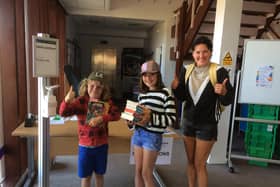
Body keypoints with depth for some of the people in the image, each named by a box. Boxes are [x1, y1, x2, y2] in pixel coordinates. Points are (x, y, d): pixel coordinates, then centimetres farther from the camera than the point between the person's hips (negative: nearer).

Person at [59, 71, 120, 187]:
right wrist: (67, 100, -43)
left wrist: (102, 118, -28)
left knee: (99, 174, 19)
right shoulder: (81, 101, -12)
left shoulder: (106, 102, -4)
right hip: (85, 146, -2)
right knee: (86, 176, 13)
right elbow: (63, 112, -23)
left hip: (102, 145, 2)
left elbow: (116, 114, -15)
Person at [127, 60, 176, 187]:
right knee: (138, 171, 15)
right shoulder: (142, 94, 10)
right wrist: (132, 121, -1)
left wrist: (151, 118, -24)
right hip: (137, 133, 6)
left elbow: (172, 119, -14)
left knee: (146, 173, 5)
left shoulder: (166, 93, -9)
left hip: (153, 136, -6)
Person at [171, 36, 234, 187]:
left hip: (207, 125, -4)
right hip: (188, 122, 5)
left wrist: (224, 92, -34)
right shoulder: (186, 71, -1)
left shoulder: (219, 72, -15)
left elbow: (228, 101, -13)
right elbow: (182, 97, 4)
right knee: (190, 162, 18)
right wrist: (176, 88, -15)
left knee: (199, 164, 7)